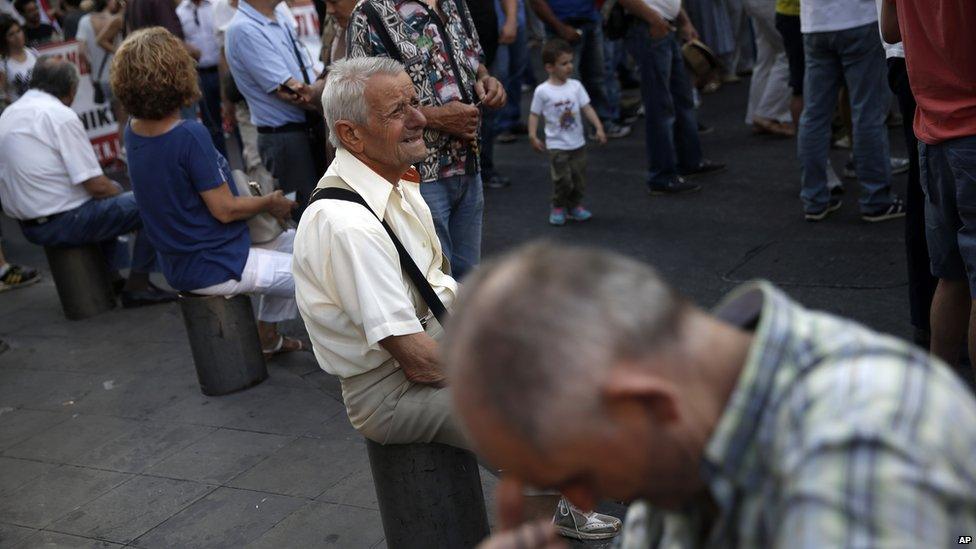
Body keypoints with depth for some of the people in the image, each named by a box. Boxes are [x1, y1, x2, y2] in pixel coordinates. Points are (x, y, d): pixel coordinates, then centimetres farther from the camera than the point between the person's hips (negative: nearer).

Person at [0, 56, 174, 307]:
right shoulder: (61, 116, -17)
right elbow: (96, 186, -19)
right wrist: (115, 190, 4)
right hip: (64, 224, -9)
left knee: (112, 194, 31)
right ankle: (137, 286, -3)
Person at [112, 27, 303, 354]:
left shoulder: (133, 131, -1)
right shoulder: (190, 136, -27)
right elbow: (225, 209, -21)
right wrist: (270, 203, -5)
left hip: (179, 263, 9)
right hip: (215, 268, -9)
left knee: (289, 241, 28)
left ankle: (268, 336, 32)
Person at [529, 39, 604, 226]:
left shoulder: (575, 86, 0)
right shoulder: (542, 91, -9)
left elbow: (587, 108, 1)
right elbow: (534, 114, -3)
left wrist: (599, 127, -8)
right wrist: (533, 136, -11)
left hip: (578, 142, 4)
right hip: (557, 145, -4)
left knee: (579, 177, 10)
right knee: (562, 179, -7)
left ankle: (575, 205, 27)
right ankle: (558, 207, 14)